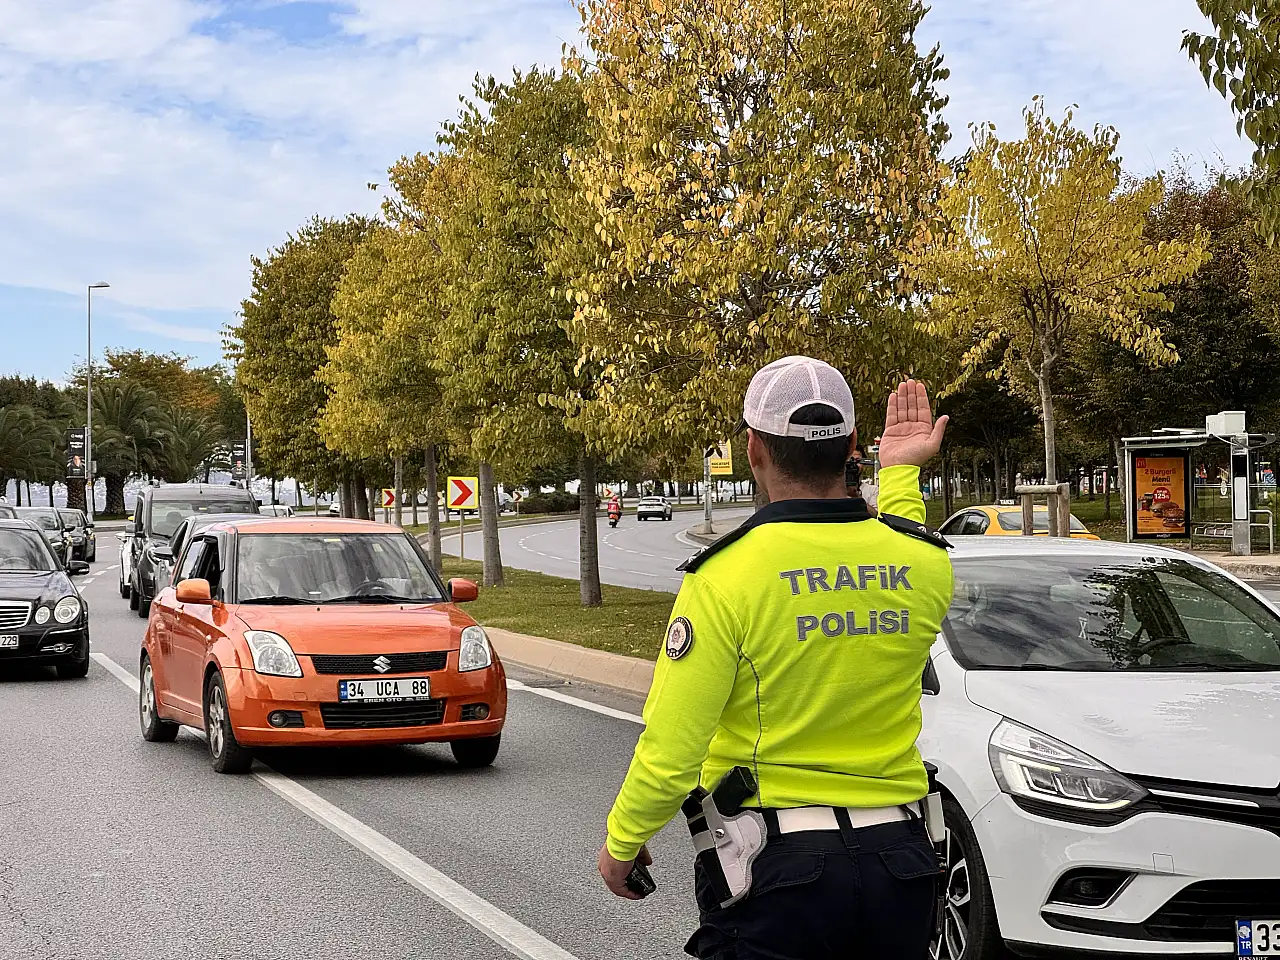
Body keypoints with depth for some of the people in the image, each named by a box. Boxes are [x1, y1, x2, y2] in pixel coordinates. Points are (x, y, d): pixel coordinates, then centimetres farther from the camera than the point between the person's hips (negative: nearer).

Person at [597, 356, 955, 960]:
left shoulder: (727, 574, -16)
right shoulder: (927, 568, -2)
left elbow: (671, 753, -16)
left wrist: (621, 841, 0)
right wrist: (900, 472, 34)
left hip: (775, 867, -4)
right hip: (898, 861, 5)